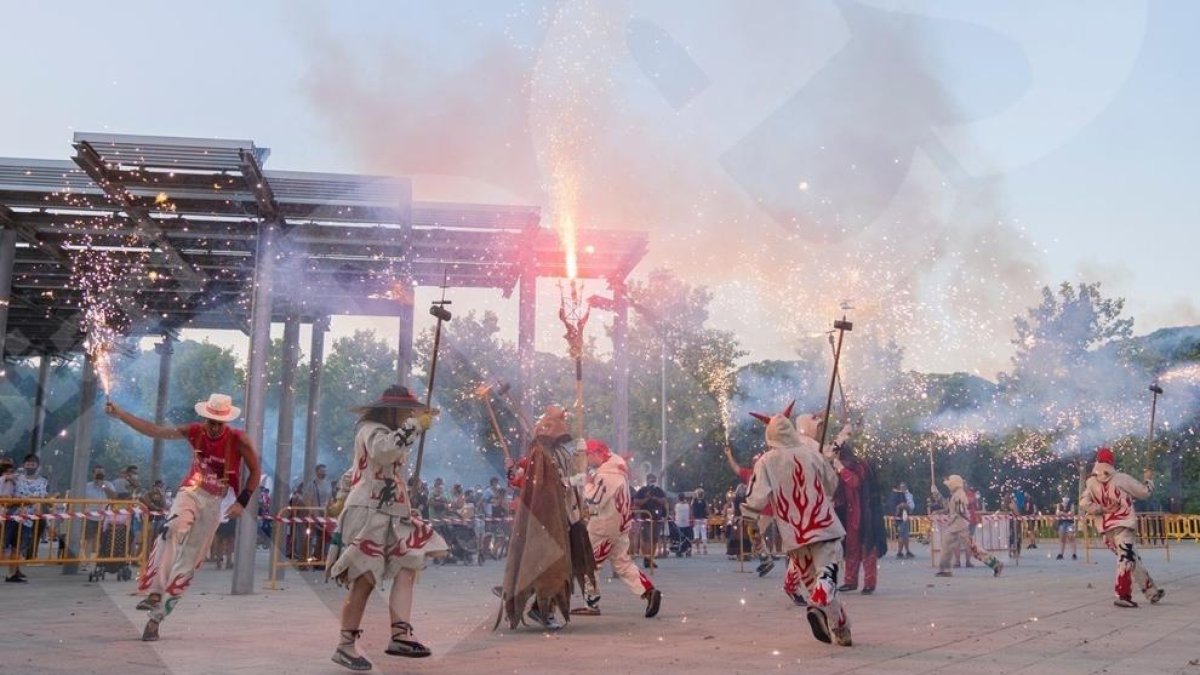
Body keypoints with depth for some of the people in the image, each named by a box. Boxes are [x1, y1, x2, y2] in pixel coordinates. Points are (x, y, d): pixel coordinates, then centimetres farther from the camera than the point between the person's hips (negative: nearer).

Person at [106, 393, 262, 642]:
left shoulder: (238, 440, -14)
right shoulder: (194, 432, -8)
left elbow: (255, 472, -5)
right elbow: (155, 431, -7)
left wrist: (241, 502, -14)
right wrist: (120, 414, -13)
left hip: (215, 503, -1)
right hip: (191, 492, 1)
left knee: (188, 563, 1)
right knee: (173, 529, -33)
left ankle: (157, 616, 10)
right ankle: (155, 593, -34)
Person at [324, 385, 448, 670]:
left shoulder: (389, 433, 24)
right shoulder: (371, 430, -7)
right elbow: (384, 449, -32)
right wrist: (416, 426, -25)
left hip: (391, 516, 10)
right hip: (368, 515, -10)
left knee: (408, 568, -6)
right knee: (365, 579, -9)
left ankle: (400, 635, -13)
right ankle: (345, 646, -1)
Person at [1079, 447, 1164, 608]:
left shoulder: (1091, 483, 4)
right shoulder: (1121, 478, -8)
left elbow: (1083, 504, -4)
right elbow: (1144, 492, 4)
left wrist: (1102, 509, 0)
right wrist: (1148, 479, 21)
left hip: (1106, 528, 6)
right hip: (1123, 524, -6)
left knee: (1133, 559, 16)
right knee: (1126, 558, -7)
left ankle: (1152, 592, 23)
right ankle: (1123, 596, -12)